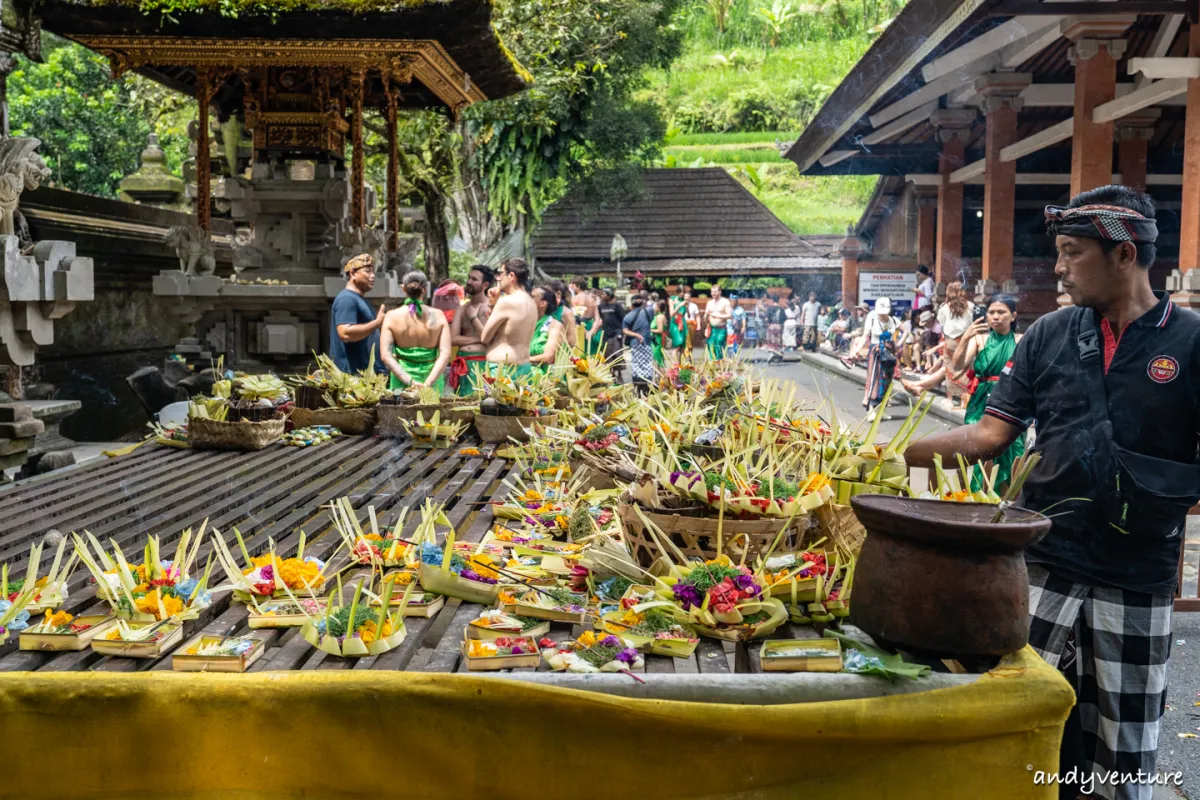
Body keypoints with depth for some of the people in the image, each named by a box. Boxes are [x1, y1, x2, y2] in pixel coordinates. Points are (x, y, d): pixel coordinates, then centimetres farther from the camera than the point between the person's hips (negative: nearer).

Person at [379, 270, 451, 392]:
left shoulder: (392, 316, -3)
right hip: (432, 377, 0)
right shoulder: (438, 316, -3)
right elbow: (445, 354, -11)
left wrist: (409, 382, -13)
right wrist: (428, 383, -14)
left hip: (402, 379, 0)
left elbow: (386, 356, -10)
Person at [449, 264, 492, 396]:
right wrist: (478, 339, -8)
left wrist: (473, 317, -6)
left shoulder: (492, 308, -5)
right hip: (463, 364, 5)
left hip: (482, 364, -5)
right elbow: (452, 339, 2)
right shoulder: (462, 308, 11)